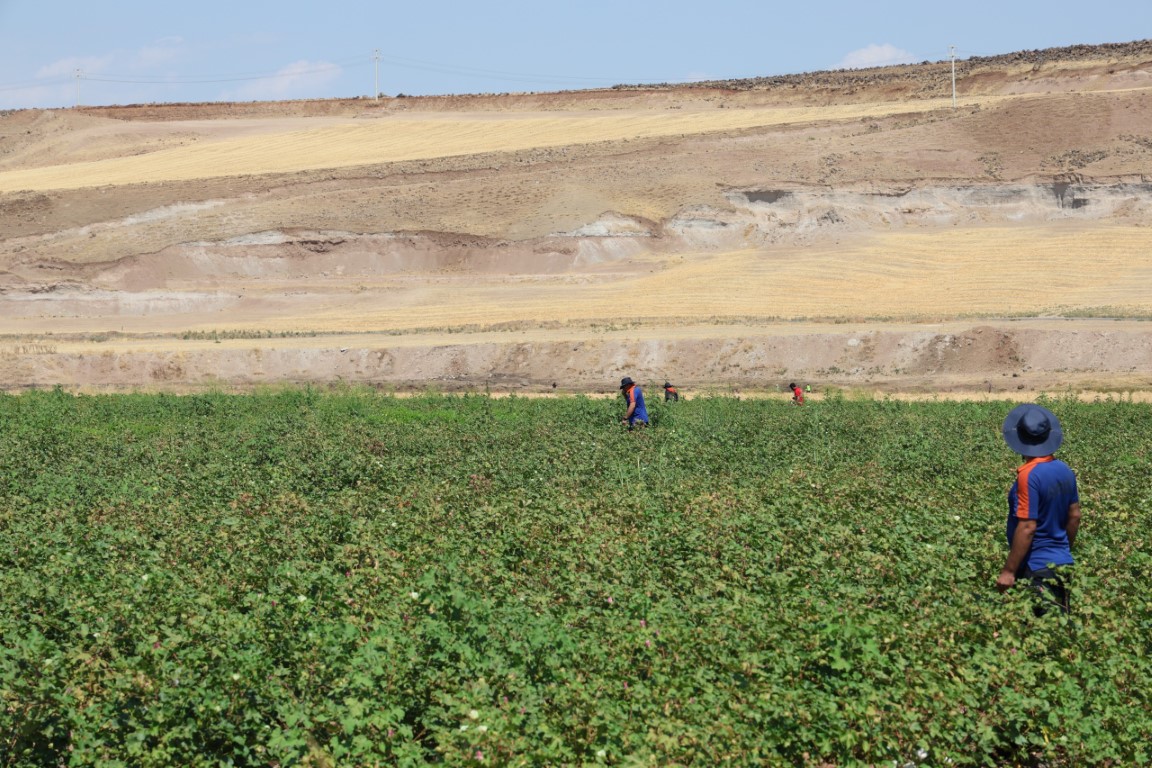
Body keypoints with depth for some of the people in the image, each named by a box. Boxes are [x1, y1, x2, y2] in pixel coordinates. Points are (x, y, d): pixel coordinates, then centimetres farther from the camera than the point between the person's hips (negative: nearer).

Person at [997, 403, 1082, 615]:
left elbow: (1027, 527, -23)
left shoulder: (1029, 475, -21)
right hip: (1062, 563, 8)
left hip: (1036, 568, -8)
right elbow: (1074, 517, 11)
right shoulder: (1065, 470, 3)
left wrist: (1008, 571, -17)